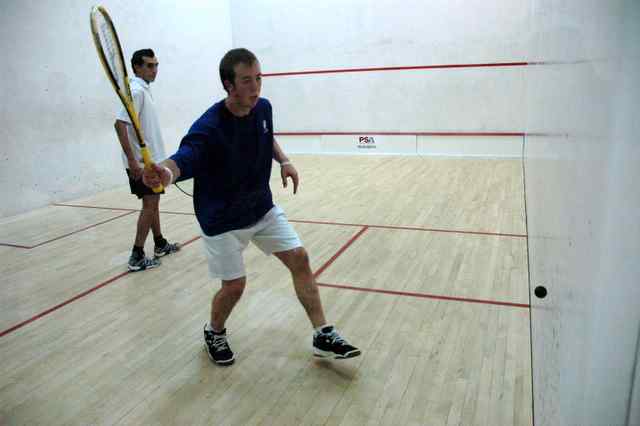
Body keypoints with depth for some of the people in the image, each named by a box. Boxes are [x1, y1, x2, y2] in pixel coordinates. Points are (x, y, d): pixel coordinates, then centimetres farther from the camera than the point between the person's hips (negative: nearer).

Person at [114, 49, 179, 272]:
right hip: (141, 162, -10)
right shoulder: (135, 90, -17)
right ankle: (137, 257, 0)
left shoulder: (143, 89, 12)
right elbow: (120, 124, -26)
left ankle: (160, 244, 30)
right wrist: (132, 160, -30)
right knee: (149, 205, -6)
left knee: (153, 203, 17)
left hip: (150, 159, 10)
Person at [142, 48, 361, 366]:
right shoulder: (209, 127, -27)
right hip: (223, 219, -6)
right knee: (234, 285, -5)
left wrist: (284, 160, 1)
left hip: (262, 208, 6)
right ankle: (214, 332, 30)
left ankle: (323, 336, 12)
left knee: (299, 259, 0)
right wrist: (165, 173, -63)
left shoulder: (263, 108, -6)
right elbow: (182, 160, -40)